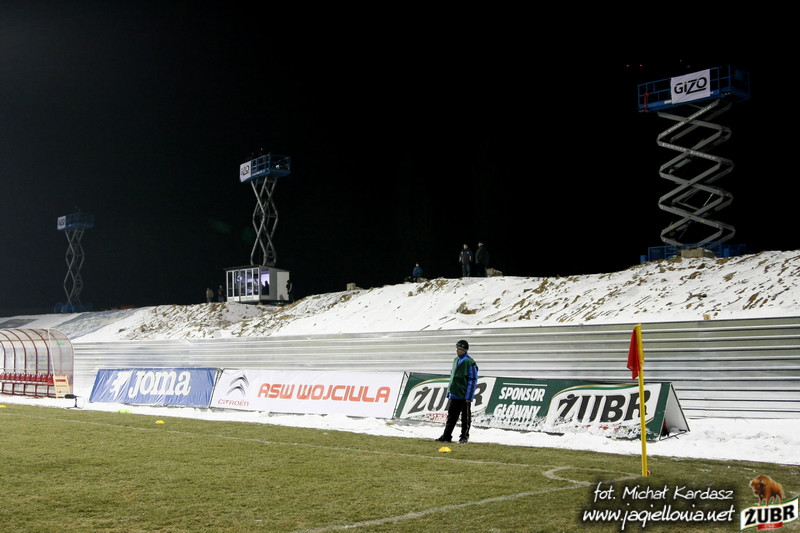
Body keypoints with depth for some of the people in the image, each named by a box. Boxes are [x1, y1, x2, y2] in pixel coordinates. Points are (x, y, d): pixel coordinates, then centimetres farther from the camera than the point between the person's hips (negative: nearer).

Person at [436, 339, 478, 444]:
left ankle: (464, 437, 14)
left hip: (464, 396, -7)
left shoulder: (470, 362, -11)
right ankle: (446, 436, 15)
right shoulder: (456, 360, 13)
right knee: (451, 416, 10)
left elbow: (472, 380, -12)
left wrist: (468, 396, -16)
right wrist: (449, 392, 16)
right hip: (454, 395, 7)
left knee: (466, 417, 5)